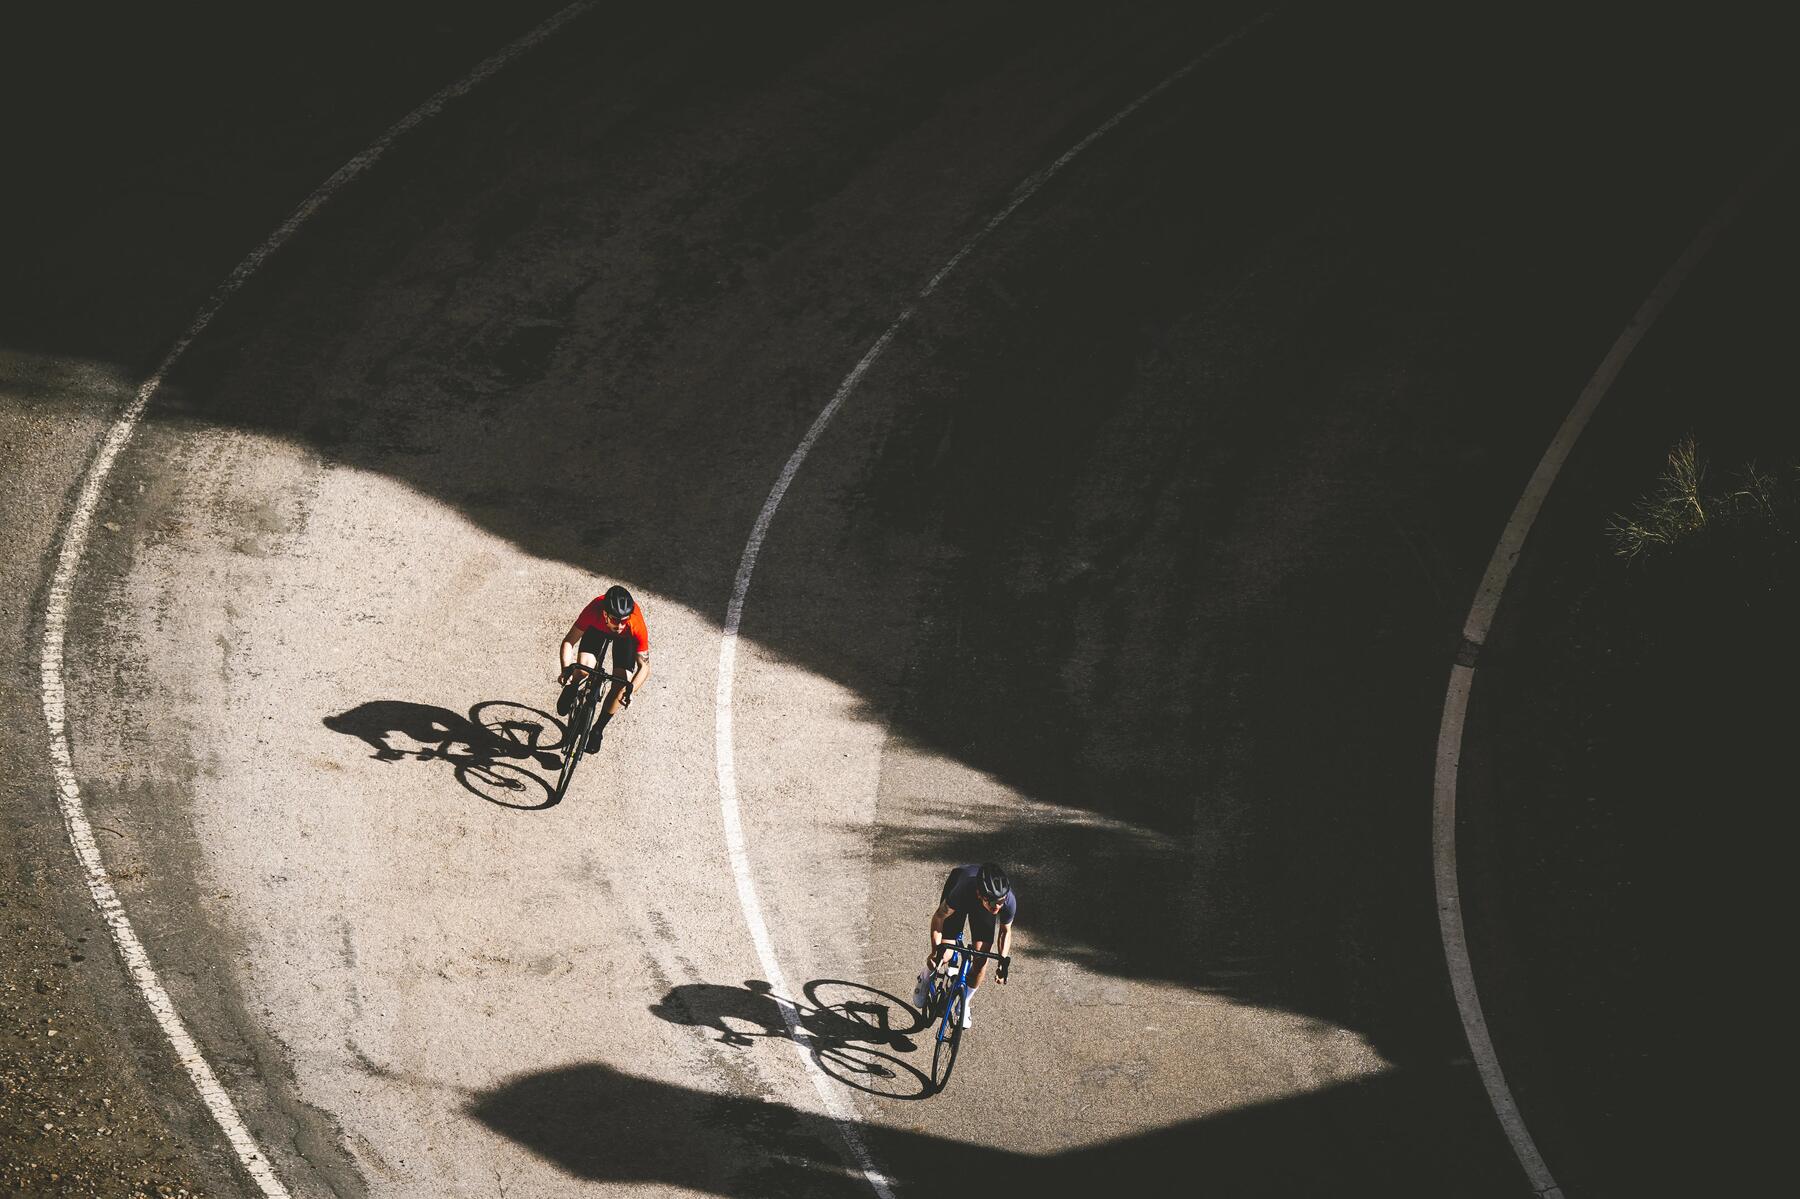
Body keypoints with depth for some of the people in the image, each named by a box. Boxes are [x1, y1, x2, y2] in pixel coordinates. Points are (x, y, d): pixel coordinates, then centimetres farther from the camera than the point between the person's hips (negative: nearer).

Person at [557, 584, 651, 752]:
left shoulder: (637, 626, -41)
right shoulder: (594, 611, -42)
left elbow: (644, 666, -31)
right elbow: (568, 641, -31)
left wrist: (631, 690, -46)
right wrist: (566, 670, -47)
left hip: (626, 638, 0)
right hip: (597, 628, 0)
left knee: (620, 686, -11)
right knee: (583, 668, -23)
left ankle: (598, 729, 14)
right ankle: (570, 690, 14)